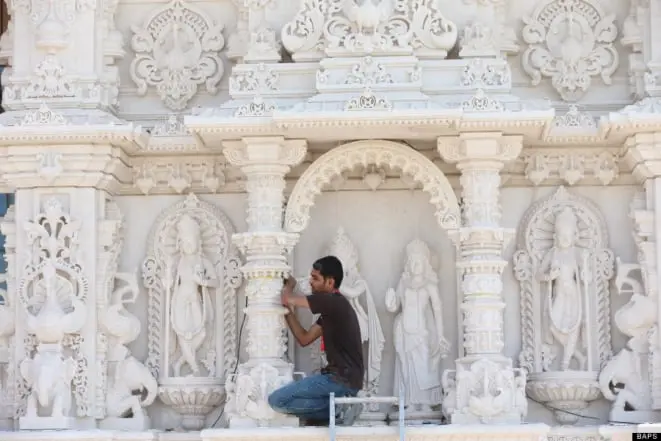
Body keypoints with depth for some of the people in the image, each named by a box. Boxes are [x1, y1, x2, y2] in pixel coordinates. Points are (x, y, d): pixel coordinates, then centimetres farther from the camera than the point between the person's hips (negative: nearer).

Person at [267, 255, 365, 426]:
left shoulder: (334, 302, -12)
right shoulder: (331, 307, 18)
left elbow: (287, 299, -12)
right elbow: (304, 339, 20)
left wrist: (289, 284, 10)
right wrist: (289, 311, 16)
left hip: (342, 379, -10)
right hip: (343, 377, 10)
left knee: (277, 400, -15)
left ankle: (338, 408, -11)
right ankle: (340, 404, 6)